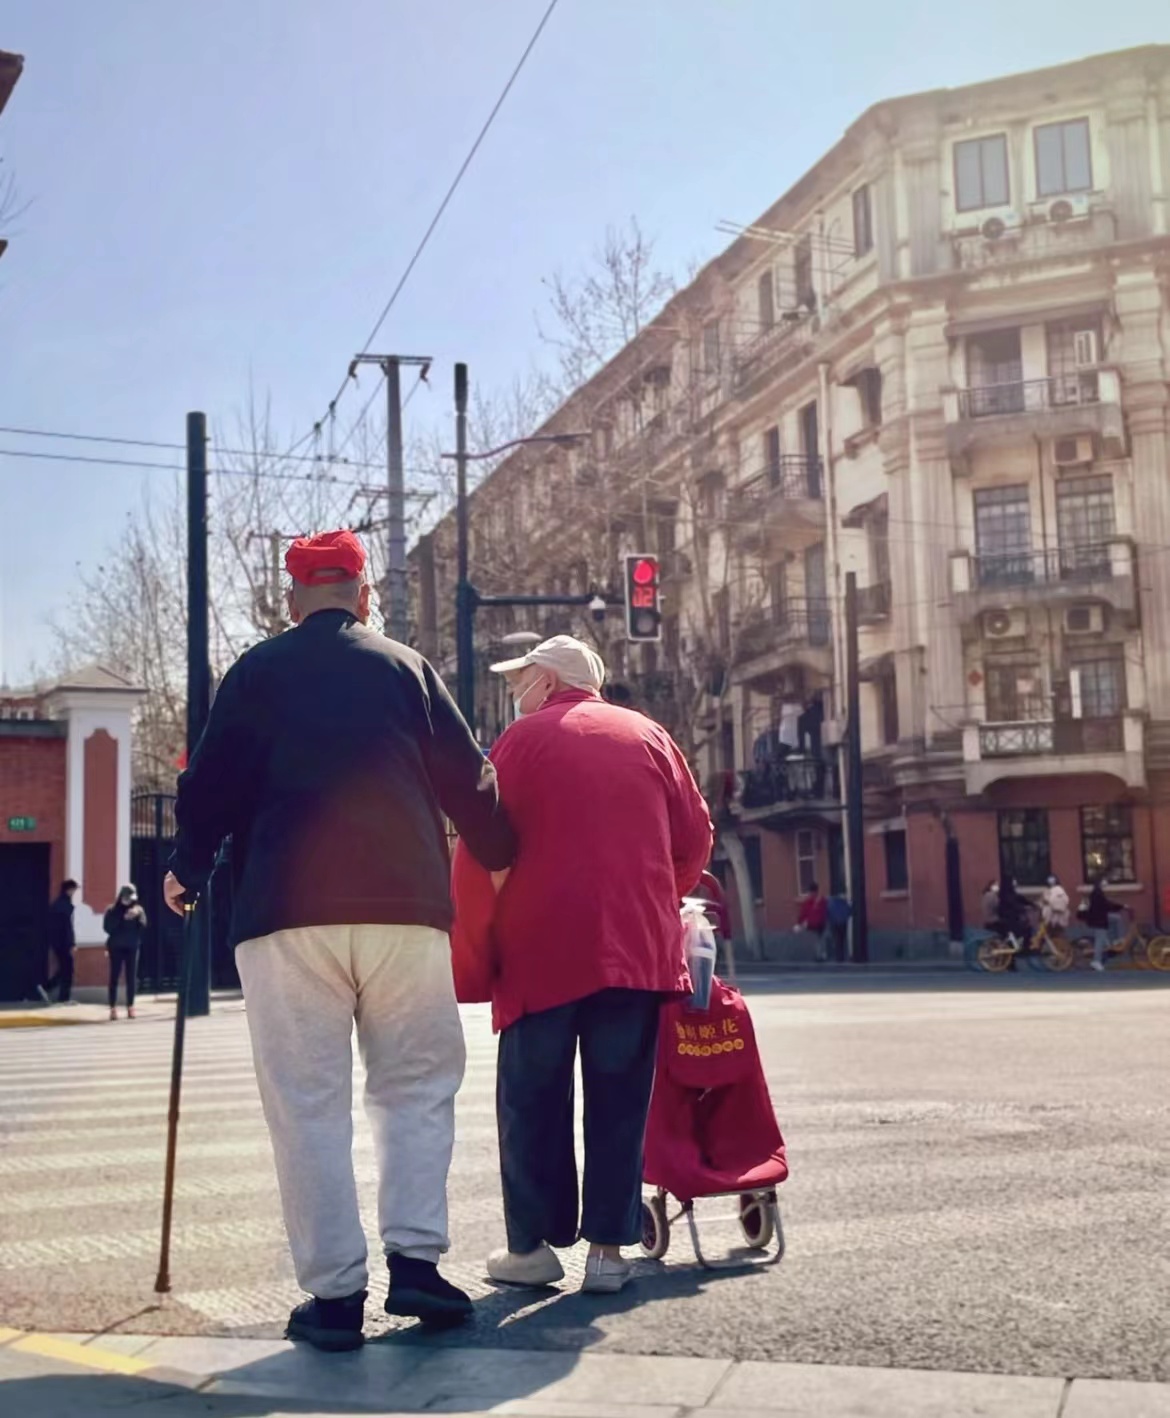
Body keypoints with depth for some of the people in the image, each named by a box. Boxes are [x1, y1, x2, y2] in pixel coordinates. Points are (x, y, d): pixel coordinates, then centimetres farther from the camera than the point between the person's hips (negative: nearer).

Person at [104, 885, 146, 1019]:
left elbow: (142, 928, -3)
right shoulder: (113, 911, 1)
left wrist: (137, 916, -19)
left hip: (132, 947, 1)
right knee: (114, 977, -2)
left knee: (131, 978, 2)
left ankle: (130, 1007, 9)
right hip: (116, 947, -1)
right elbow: (108, 927, -10)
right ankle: (113, 1008, 0)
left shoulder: (138, 910, 4)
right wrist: (123, 919, -17)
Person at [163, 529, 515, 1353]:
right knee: (418, 1083, 12)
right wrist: (502, 861, 26)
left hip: (287, 913, -1)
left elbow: (210, 784, 7)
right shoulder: (405, 668, 10)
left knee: (309, 1102, 2)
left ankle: (335, 1292, 2)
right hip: (405, 907, 1)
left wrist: (188, 871, 24)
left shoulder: (257, 672, 8)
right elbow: (468, 780, 9)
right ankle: (415, 1259, 2)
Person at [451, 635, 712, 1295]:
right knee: (619, 1100, 7)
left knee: (534, 1099, 7)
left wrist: (474, 960, 2)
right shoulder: (649, 736, 12)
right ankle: (610, 1248, 7)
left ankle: (533, 1244, 8)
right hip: (640, 947, 3)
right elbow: (695, 836, 11)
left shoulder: (523, 740, 1)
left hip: (542, 949, -3)